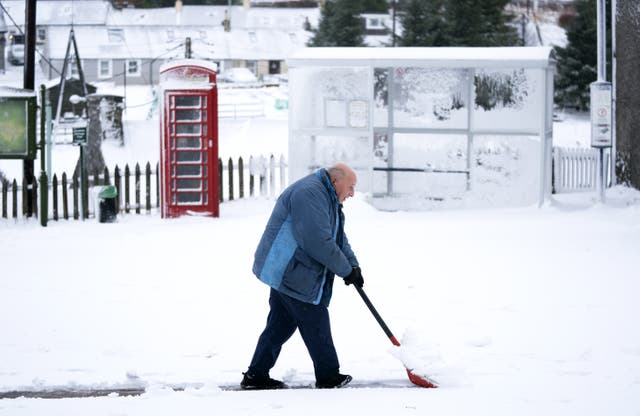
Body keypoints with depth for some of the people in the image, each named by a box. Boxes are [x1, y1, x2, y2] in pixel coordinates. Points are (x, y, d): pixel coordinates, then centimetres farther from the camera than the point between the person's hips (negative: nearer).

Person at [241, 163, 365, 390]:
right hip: (289, 272, -11)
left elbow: (338, 238, 22)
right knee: (317, 325, -2)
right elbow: (318, 242, -25)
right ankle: (328, 376, 8)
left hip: (285, 271, 11)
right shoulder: (310, 194, -19)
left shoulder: (328, 199, 18)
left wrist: (353, 265, 5)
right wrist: (346, 270, -16)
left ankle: (256, 376, 13)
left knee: (281, 324, 12)